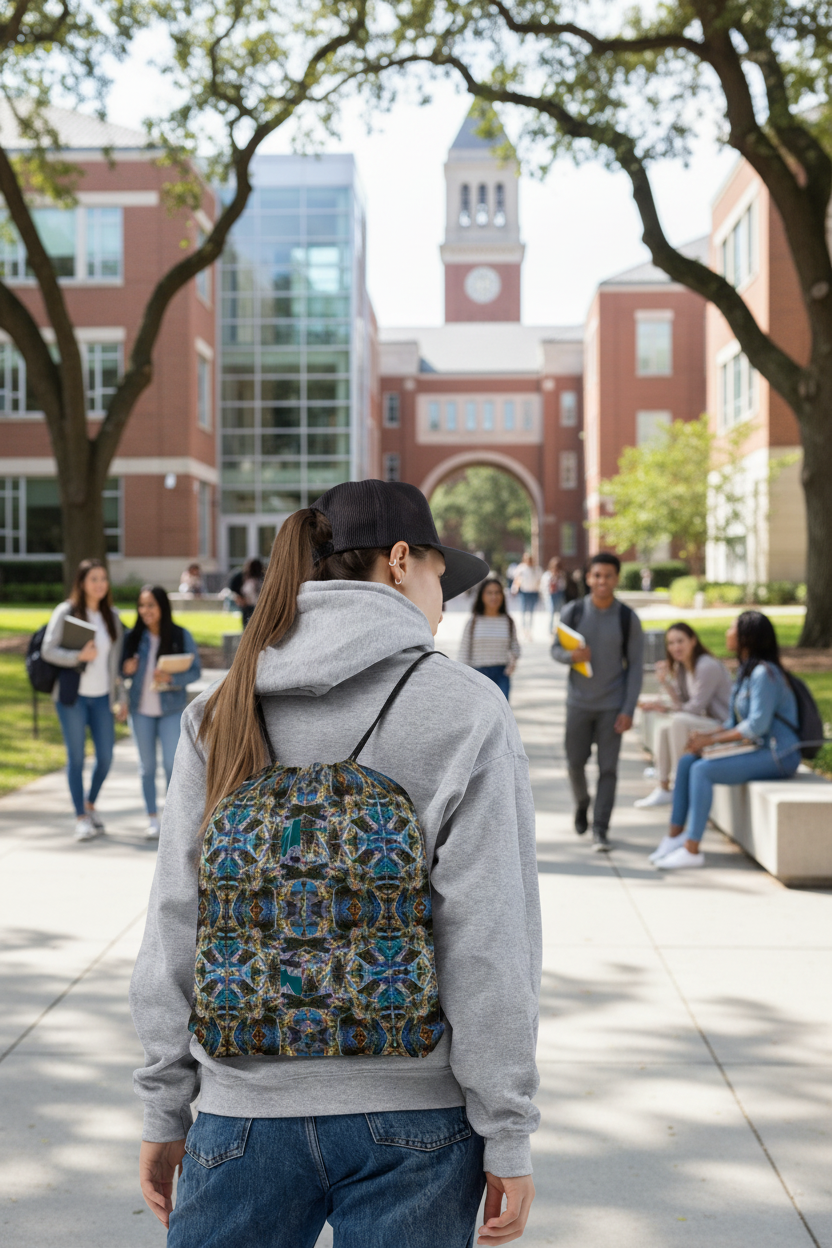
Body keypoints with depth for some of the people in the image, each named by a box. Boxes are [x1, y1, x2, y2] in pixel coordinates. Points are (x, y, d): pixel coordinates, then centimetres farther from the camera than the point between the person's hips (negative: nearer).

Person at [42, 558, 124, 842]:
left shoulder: (112, 616, 9)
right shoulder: (66, 612, -5)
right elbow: (48, 650, -9)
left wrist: (119, 697, 11)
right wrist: (79, 656, -23)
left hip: (102, 696, 4)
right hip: (72, 696, -4)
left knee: (106, 756, 3)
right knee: (76, 757, 1)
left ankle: (91, 804, 28)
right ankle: (81, 817, 11)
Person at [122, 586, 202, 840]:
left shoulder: (181, 636, -6)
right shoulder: (133, 637, -1)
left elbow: (195, 671, -6)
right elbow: (122, 667, 9)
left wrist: (171, 678, -22)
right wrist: (125, 669, -14)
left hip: (171, 709, -2)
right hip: (141, 709, 2)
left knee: (172, 763, -5)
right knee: (147, 765, 7)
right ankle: (152, 819, 17)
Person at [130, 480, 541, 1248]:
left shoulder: (221, 714, 2)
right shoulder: (467, 712, -8)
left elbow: (177, 925, 2)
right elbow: (489, 942, -11)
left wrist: (166, 1111, 11)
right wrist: (508, 1136, -5)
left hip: (246, 1113, 3)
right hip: (413, 1123, -2)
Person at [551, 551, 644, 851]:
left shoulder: (627, 619, -5)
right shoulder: (573, 612, -2)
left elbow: (635, 666, -3)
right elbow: (555, 649, 6)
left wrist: (628, 710, -9)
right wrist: (572, 655, -19)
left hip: (612, 705, -1)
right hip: (579, 701, 1)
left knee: (608, 767, -3)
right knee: (575, 761, 8)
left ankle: (600, 829, 2)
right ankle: (582, 804, 37)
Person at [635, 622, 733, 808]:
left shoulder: (708, 667, -18)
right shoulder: (680, 667, 10)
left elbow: (696, 707, -19)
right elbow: (682, 705, 5)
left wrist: (665, 708, -15)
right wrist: (665, 682, -6)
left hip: (723, 726, -9)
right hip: (706, 724, 9)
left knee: (678, 721, -26)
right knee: (663, 727, 0)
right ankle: (663, 789, 4)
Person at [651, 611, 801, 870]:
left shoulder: (764, 673, -17)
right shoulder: (746, 670, 14)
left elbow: (757, 724, -24)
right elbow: (736, 722, 16)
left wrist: (712, 740, -19)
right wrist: (707, 736, -2)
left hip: (777, 756, -10)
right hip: (759, 751, 10)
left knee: (702, 770, -24)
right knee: (686, 761, 0)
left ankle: (692, 849, -22)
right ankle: (675, 834, 1)